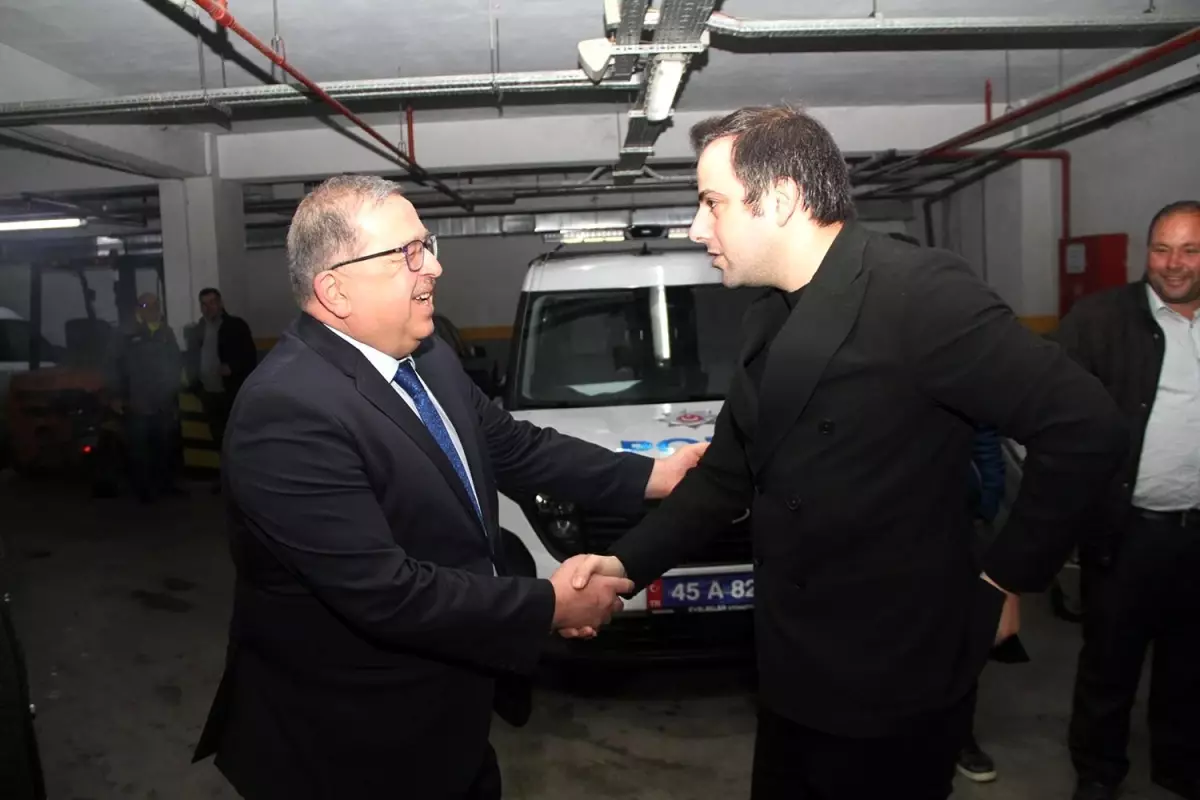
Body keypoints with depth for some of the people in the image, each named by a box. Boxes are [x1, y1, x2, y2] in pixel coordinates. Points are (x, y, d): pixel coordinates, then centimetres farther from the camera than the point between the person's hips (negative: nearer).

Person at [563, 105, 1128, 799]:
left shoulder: (919, 291, -20)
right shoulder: (772, 321, 7)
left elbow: (1085, 428, -20)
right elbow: (728, 475, 10)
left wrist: (1008, 580, -12)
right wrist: (627, 561, 0)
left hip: (893, 687, -7)